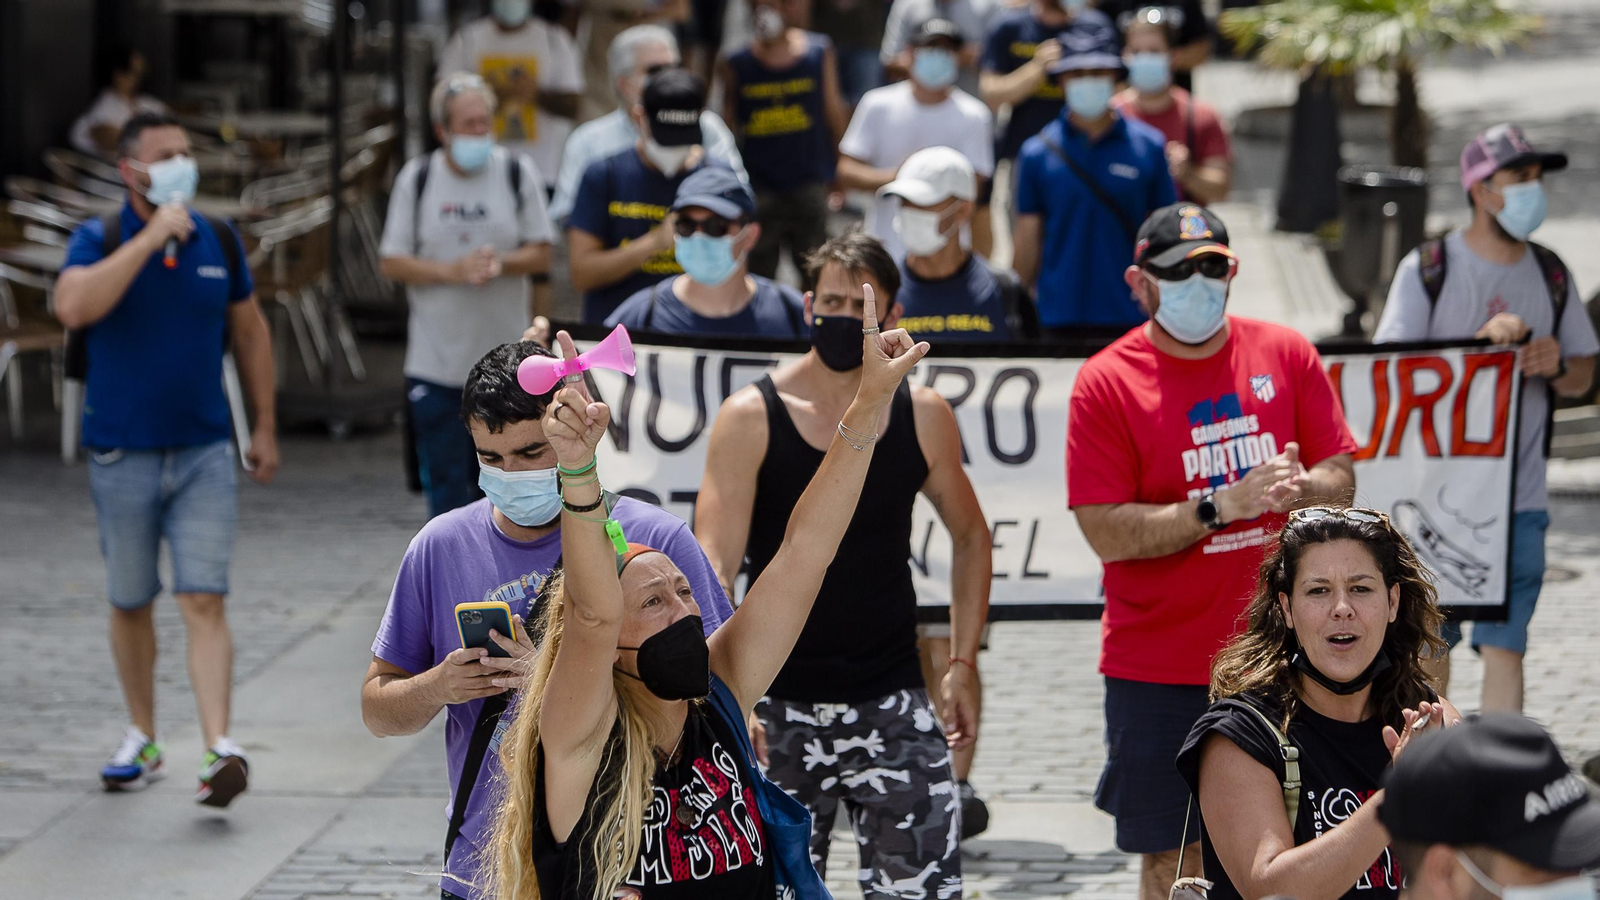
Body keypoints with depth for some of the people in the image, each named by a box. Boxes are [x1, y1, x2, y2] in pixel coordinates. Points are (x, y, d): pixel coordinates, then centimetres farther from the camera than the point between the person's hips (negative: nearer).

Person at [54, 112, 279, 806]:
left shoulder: (219, 242, 5)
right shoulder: (100, 240, -5)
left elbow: (249, 332, 16)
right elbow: (73, 306, -27)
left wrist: (265, 427, 16)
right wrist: (150, 238, -26)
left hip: (204, 452, 1)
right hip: (122, 455, -1)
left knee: (204, 603, -10)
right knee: (131, 604, 11)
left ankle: (220, 750, -19)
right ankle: (142, 740, 28)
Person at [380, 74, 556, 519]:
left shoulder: (517, 172, 3)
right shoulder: (417, 178, 1)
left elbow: (541, 255, 4)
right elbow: (391, 262, 0)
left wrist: (501, 263, -17)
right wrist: (452, 270, -15)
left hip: (505, 361, 1)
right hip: (436, 362, -1)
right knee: (445, 480, -2)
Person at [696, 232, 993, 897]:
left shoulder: (923, 418, 2)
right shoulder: (750, 418, -6)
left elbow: (970, 536, 18)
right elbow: (712, 567, -12)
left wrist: (963, 663, 10)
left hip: (892, 704, 1)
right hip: (779, 708, -1)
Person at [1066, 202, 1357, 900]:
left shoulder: (1286, 355, 5)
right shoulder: (1105, 383, -5)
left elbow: (1340, 480, 6)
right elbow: (1105, 531, -12)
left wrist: (1295, 488, -17)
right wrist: (1224, 506, -20)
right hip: (1160, 672, -2)